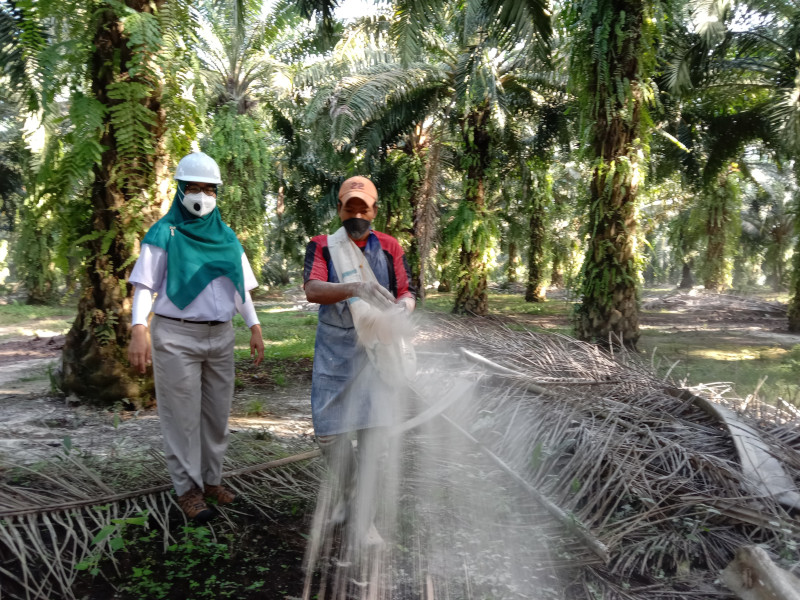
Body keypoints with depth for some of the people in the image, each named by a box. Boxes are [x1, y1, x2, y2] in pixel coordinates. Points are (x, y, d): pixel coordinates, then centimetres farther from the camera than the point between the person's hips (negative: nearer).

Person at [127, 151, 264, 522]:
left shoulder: (226, 236, 12)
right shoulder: (164, 233, -2)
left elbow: (240, 286, 14)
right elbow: (144, 285, -7)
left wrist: (254, 328, 6)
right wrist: (139, 330, -19)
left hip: (220, 336, 5)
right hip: (176, 336, -5)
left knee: (217, 411, 10)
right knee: (182, 415, 0)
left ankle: (211, 479, 24)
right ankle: (188, 489, 11)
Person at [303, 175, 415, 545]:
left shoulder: (389, 247, 6)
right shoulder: (322, 246, 1)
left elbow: (407, 295, 3)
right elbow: (312, 290, -17)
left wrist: (400, 308, -22)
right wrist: (354, 288, -36)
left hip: (377, 352, 1)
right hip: (334, 353, 0)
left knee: (374, 434, -1)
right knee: (328, 433, 2)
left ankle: (365, 520, 12)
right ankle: (346, 491, 34)